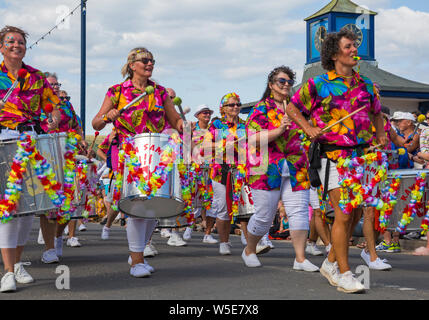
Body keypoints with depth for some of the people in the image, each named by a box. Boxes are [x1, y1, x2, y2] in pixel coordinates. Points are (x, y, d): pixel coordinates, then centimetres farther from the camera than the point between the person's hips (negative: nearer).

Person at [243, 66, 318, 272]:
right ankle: (249, 251, 23)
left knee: (299, 212, -3)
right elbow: (253, 138, -13)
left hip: (295, 169, 5)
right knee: (264, 215, 1)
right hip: (267, 169, -5)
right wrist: (279, 129, -22)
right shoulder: (261, 109, -2)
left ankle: (300, 259, 1)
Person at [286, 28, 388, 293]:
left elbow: (377, 113, 27)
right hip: (333, 156, -5)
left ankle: (331, 263, 26)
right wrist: (309, 129, -8)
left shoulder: (366, 85, 12)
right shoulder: (318, 85, -2)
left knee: (355, 214, 9)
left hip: (362, 157, 6)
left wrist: (381, 135, 10)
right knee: (344, 214, -12)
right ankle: (344, 273, -3)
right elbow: (292, 108, 7)